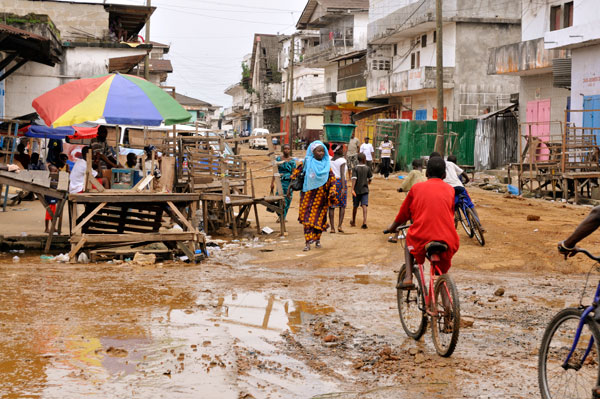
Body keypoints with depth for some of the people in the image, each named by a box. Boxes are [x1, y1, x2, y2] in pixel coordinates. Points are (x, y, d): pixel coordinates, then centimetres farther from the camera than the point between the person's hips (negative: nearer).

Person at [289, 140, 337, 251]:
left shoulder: (326, 164, 4)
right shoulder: (307, 163, -1)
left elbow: (332, 179, 7)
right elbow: (296, 173, 6)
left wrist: (332, 192, -4)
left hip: (321, 196, 2)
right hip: (308, 195, -2)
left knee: (319, 217, 6)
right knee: (307, 217, -8)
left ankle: (317, 239, 23)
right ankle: (308, 242, -10)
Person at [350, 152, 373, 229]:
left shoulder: (355, 168, -7)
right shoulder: (367, 168, -3)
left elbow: (354, 179, -18)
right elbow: (370, 178, 8)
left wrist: (352, 189, -24)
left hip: (356, 190, 0)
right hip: (365, 189, 0)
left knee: (355, 206, 15)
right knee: (364, 206, -8)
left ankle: (353, 222, 31)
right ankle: (364, 222, -25)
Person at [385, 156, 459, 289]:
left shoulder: (417, 187, 11)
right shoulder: (450, 190, 13)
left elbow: (403, 214, 21)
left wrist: (392, 227, 40)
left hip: (422, 239, -1)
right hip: (447, 241, 1)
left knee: (409, 239, 33)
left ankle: (408, 277, 16)